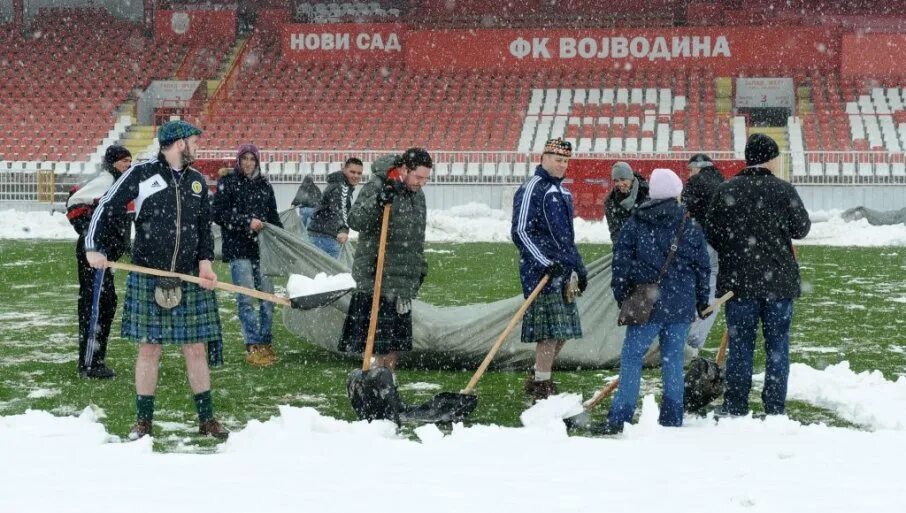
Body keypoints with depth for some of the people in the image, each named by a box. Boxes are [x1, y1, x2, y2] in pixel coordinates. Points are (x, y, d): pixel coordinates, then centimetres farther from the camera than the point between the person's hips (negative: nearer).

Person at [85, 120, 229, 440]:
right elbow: (107, 209, 0)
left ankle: (206, 419, 15)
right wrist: (94, 247, -10)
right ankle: (143, 420, 13)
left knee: (195, 348, 5)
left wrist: (205, 262, 2)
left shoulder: (197, 181, 11)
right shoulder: (140, 175, -3)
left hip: (190, 279, 3)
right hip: (148, 279, -3)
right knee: (149, 348, 2)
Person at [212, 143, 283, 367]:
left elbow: (273, 217, 21)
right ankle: (253, 347, -6)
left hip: (261, 248, 5)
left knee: (267, 296, 3)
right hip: (238, 249, -5)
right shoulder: (227, 183, 2)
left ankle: (266, 344, 12)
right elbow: (217, 214, -6)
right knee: (246, 299, -8)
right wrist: (247, 222, -13)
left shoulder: (264, 185, 16)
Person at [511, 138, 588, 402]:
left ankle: (537, 378, 24)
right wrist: (546, 264, -20)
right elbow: (521, 232, -14)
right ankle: (542, 389, -1)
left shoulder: (563, 191, 19)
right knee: (551, 330, -10)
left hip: (562, 271, 9)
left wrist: (579, 267, 24)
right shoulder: (531, 189, -9)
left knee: (565, 329, 9)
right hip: (541, 271, -9)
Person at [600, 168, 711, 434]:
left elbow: (621, 260, 0)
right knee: (673, 358, 10)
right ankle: (672, 419, 13)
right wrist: (702, 301, 19)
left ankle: (619, 417, -5)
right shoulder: (691, 227, 4)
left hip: (647, 303, -2)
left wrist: (621, 297, 10)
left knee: (631, 356, 2)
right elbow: (702, 266, 8)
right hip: (681, 304, 2)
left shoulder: (635, 223, 0)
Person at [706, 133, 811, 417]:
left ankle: (735, 408, 9)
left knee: (740, 344, 7)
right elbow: (801, 229, 1)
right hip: (779, 281, -1)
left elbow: (712, 234, 1)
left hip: (737, 281, 1)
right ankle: (775, 409, 10)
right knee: (777, 345, 8)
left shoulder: (725, 191, -4)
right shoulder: (784, 190, -8)